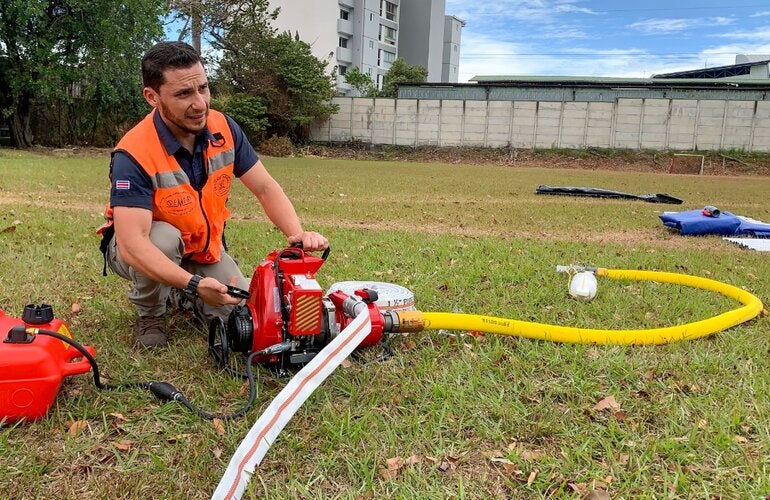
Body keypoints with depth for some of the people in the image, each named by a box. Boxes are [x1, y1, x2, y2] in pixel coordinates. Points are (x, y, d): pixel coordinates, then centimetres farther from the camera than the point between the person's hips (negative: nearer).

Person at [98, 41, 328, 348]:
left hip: (204, 248, 4)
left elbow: (266, 189, -12)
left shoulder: (224, 129, -17)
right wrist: (193, 283, -51)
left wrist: (297, 234, -30)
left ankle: (182, 296, 21)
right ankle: (149, 317, -7)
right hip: (145, 249, -4)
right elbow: (132, 244, -40)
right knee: (165, 237, -38)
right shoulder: (134, 154, -32)